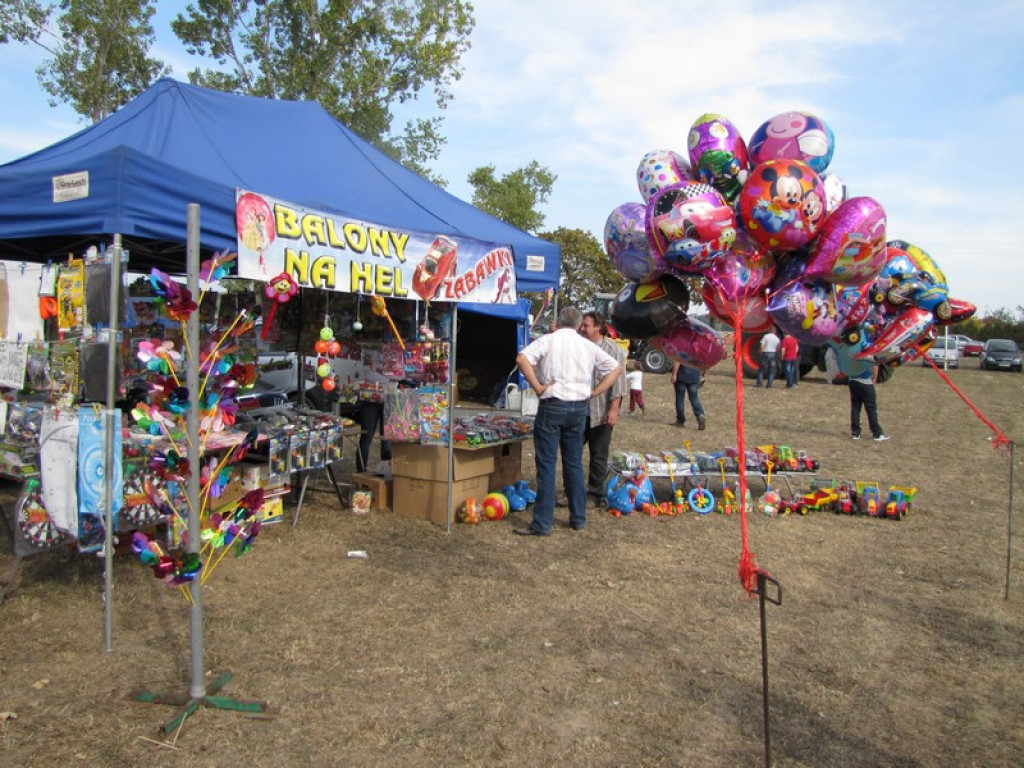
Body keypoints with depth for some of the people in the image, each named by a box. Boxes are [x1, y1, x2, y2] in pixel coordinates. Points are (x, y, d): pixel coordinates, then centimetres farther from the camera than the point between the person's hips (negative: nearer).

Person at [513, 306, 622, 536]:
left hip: (552, 405, -4)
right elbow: (616, 368, 11)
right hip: (579, 407, 4)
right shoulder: (588, 346, 9)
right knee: (574, 464, 15)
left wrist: (538, 387, -12)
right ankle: (578, 518, 22)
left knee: (546, 465, -1)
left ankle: (542, 523, 1)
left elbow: (522, 359, -18)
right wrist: (593, 391, 7)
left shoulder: (548, 340, -2)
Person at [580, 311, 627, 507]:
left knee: (599, 455, 6)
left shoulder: (613, 350, -7)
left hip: (600, 413, -5)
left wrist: (614, 409, -17)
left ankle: (595, 494, 18)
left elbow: (618, 381, -11)